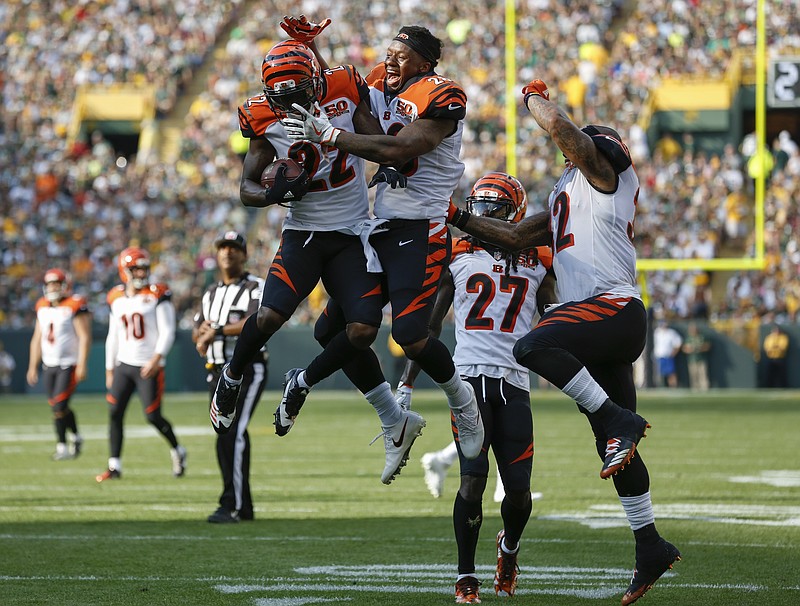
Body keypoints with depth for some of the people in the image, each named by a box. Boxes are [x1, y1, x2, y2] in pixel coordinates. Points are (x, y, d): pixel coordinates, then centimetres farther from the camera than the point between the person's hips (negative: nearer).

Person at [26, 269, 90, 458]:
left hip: (69, 365, -6)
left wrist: (82, 365, -20)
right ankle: (75, 437, 29)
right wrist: (33, 366, 16)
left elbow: (85, 337, -14)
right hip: (49, 365, 6)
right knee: (57, 408, 9)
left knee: (59, 407, -13)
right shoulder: (43, 307, 10)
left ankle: (62, 446, -3)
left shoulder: (75, 306, -10)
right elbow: (37, 339, 17)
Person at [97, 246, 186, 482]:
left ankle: (177, 451, 22)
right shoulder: (117, 299, 9)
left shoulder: (157, 295, -5)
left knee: (153, 416, -5)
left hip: (149, 367, -5)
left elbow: (167, 332, -9)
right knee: (114, 412, -6)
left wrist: (156, 358, -22)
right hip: (124, 365, 5)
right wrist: (109, 370, 16)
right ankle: (114, 466, -1)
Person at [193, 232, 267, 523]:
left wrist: (217, 330, -19)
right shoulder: (211, 293, 19)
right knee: (230, 439, 8)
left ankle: (231, 506, -18)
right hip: (217, 373, 7)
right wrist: (202, 329, -5)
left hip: (247, 370, -7)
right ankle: (244, 506, 15)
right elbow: (196, 334, 19)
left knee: (231, 436, -18)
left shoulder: (256, 288, -4)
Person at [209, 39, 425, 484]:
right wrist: (274, 193, -23)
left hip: (353, 236, 0)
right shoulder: (268, 122, -4)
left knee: (363, 331, -13)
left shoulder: (346, 95, -7)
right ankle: (231, 379, 11)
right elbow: (247, 188, 0)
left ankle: (303, 382, 11)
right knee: (269, 317, -19)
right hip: (303, 233, 0)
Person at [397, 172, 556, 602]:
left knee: (519, 488, -1)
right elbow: (430, 324, 14)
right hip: (469, 374, -1)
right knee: (473, 478, -13)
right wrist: (407, 383, 11)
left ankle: (509, 546, 33)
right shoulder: (458, 256, 10)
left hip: (514, 383, 1)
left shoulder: (537, 263, 11)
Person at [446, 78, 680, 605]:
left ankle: (620, 421, -27)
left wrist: (536, 98, 11)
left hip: (614, 309, -10)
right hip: (604, 324, 10)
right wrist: (460, 218, 28)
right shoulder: (565, 203, 27)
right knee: (616, 451, 8)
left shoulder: (601, 171, 2)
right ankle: (650, 547, 11)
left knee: (532, 348, -31)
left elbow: (558, 124, -9)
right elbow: (515, 236, 32)